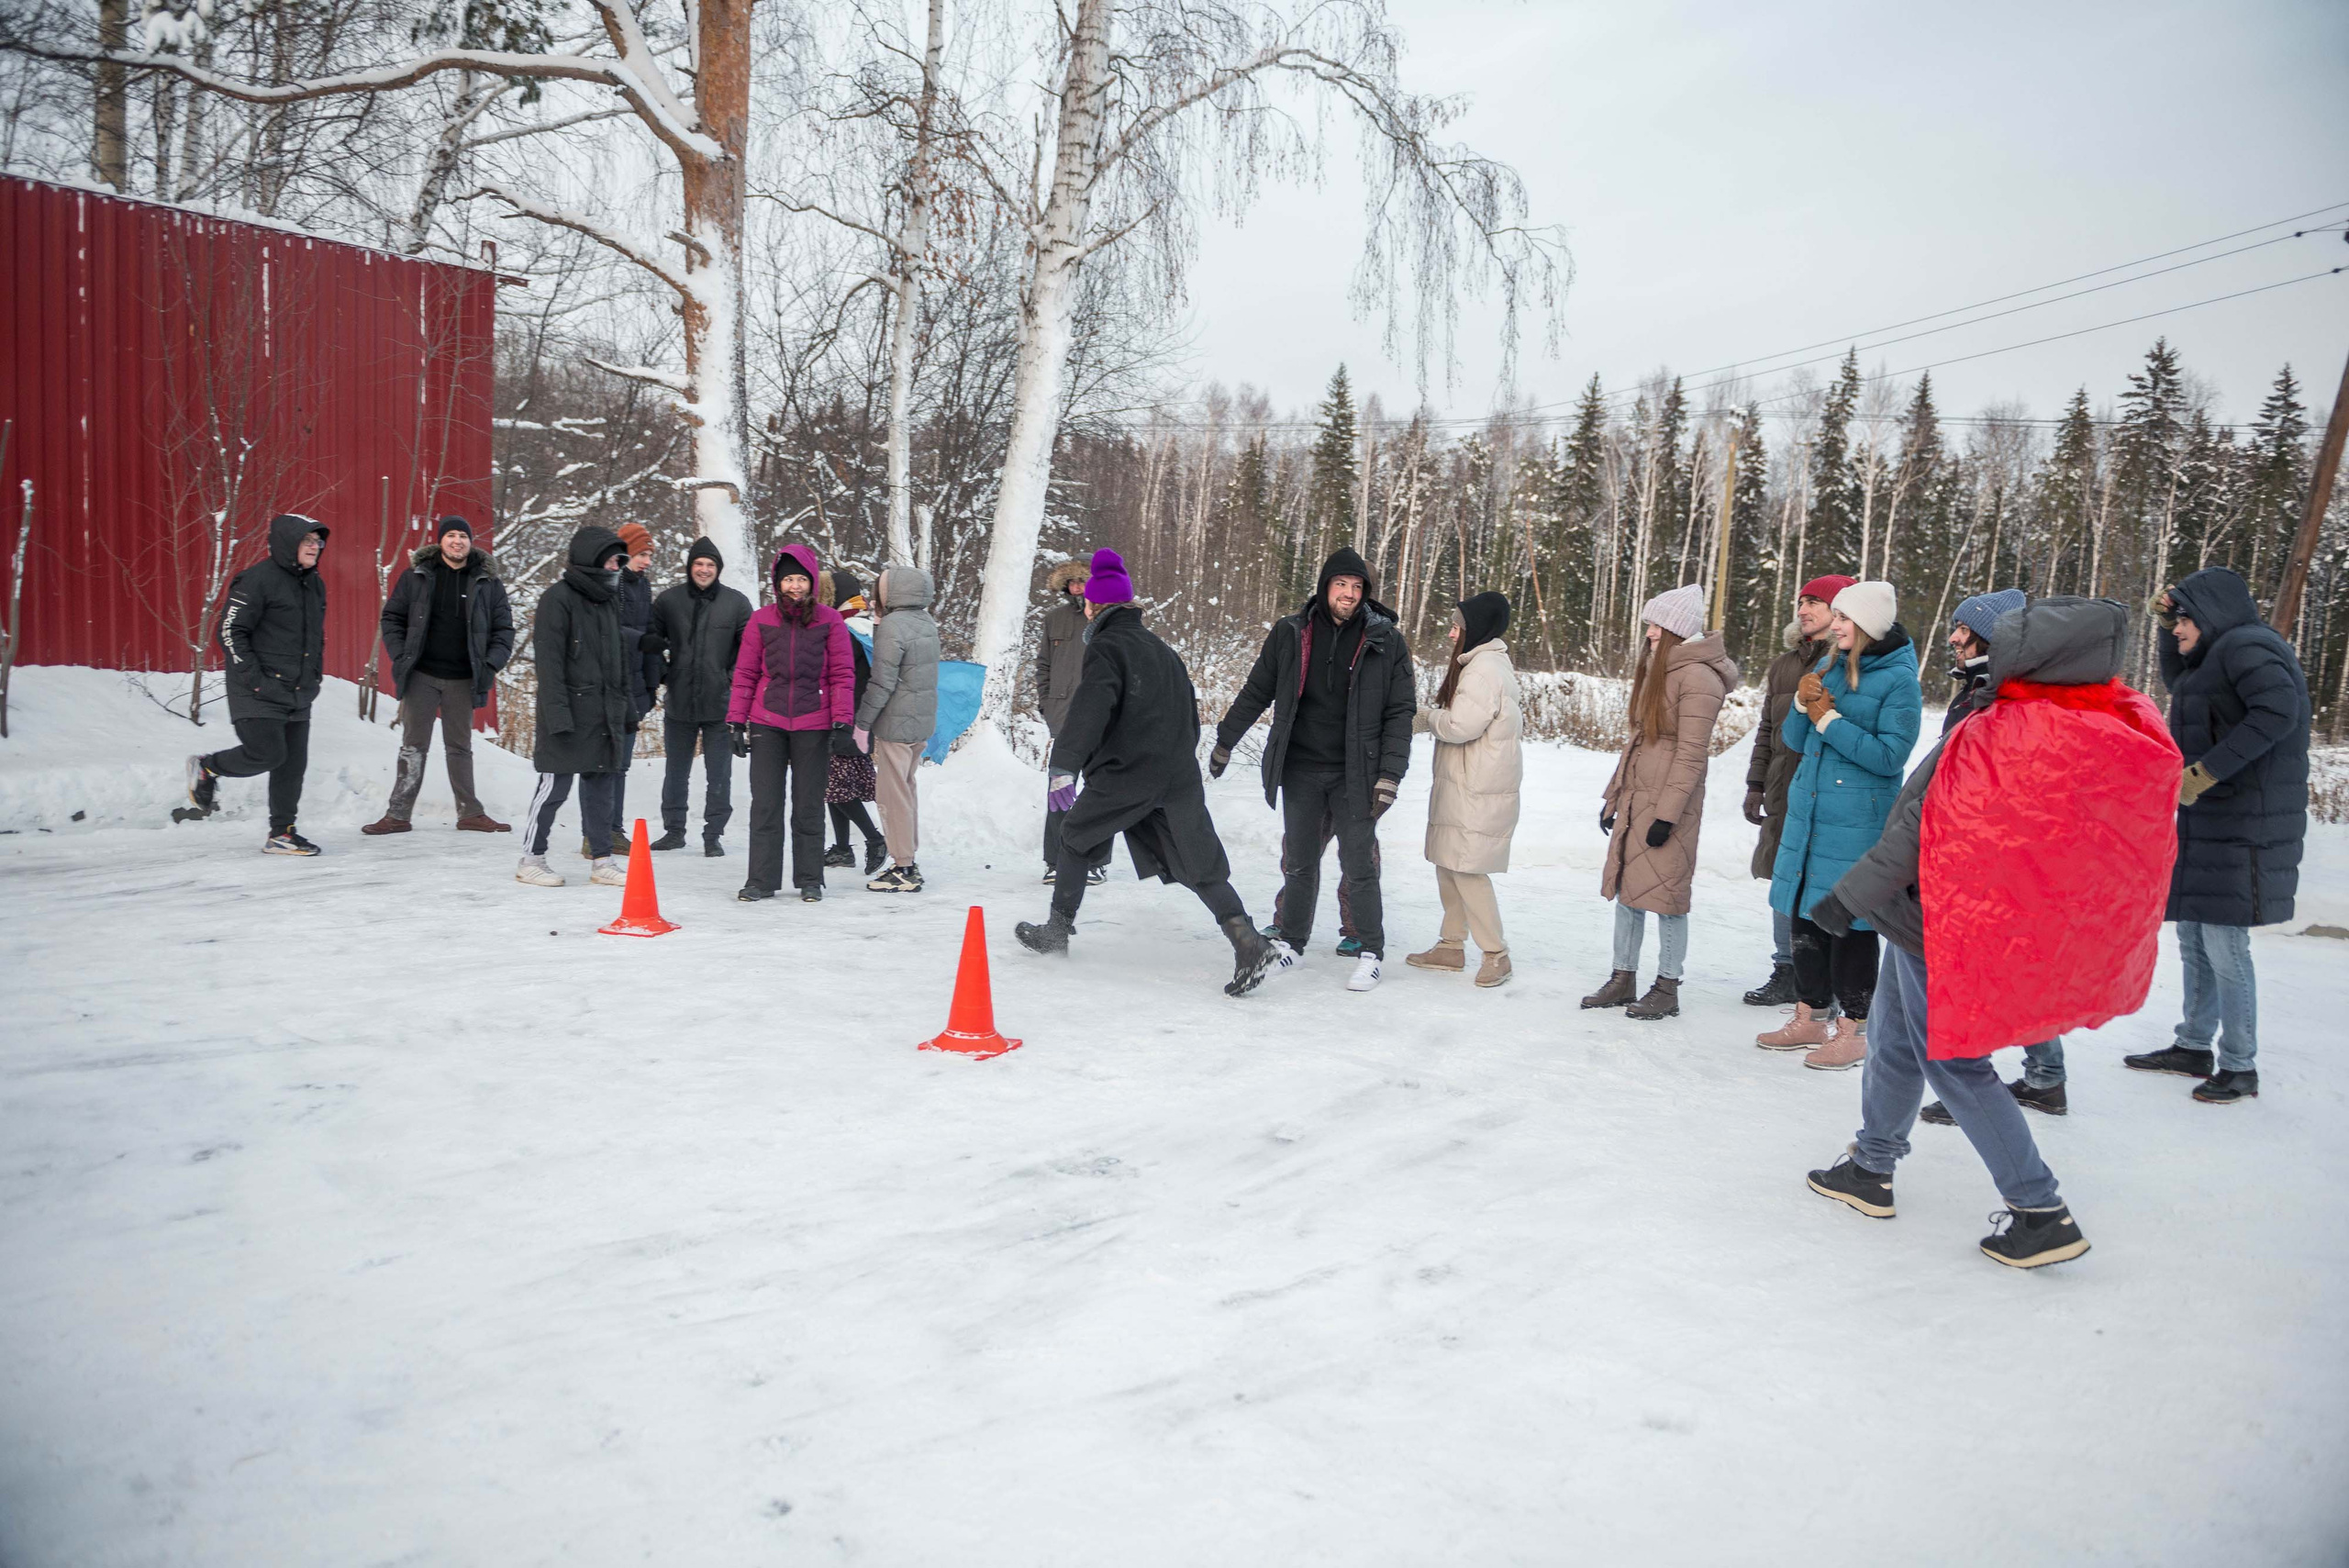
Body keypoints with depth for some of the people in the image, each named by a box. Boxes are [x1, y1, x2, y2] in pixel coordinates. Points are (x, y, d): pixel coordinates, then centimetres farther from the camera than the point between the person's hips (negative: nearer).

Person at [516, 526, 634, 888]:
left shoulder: (609, 599, 15)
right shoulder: (558, 599, -10)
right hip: (569, 710, -7)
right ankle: (531, 859, 9)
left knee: (603, 785, 8)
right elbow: (549, 660, -15)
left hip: (605, 711, 8)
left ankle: (601, 861, 14)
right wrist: (557, 712, -21)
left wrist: (626, 703, 16)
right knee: (555, 786, -3)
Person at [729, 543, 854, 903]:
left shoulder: (829, 620, 1)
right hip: (767, 723, 1)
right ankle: (761, 880, 11)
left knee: (809, 806, 6)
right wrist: (737, 722, 2)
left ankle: (810, 881, 16)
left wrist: (842, 721, -7)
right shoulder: (761, 620, 4)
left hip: (812, 725, -1)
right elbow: (745, 674, 6)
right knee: (764, 803, 2)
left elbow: (842, 674, 0)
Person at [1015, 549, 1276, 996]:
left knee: (1076, 837, 17)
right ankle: (1246, 940, -16)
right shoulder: (1162, 649, 20)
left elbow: (1089, 710, -21)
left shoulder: (1106, 647, -4)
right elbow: (1190, 714, 26)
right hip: (1180, 776, 6)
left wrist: (1064, 766, -27)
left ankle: (1057, 929, 23)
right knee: (1201, 866, 1)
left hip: (1123, 775, -6)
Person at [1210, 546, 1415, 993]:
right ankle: (1290, 941, 24)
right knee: (1299, 862, 10)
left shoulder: (1386, 641, -2)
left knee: (1358, 864, -1)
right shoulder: (1290, 634, 2)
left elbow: (1400, 712, -2)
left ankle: (1371, 952, 11)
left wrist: (1390, 775, -9)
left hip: (1354, 774, -2)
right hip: (1300, 771, 2)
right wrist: (1225, 741, 17)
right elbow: (1255, 693, 13)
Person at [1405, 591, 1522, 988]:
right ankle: (1451, 946, 24)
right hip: (1462, 784, 10)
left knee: (1466, 869, -6)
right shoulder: (1479, 663, 17)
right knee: (1448, 865, 14)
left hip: (1479, 790, -10)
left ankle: (1496, 954, 3)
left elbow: (1460, 726, -22)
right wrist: (1432, 716, 4)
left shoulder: (1484, 669, -16)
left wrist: (1425, 716, -5)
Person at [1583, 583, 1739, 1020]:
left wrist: (1667, 813, -18)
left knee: (1665, 893, -2)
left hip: (1668, 803, -9)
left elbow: (1691, 753, -16)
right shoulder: (1656, 668, 15)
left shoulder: (1697, 676, -13)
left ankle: (1667, 989, 9)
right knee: (1626, 889, 11)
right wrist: (1614, 795, 17)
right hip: (1634, 796, 9)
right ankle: (1623, 979, 20)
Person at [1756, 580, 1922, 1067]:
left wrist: (1829, 719, -16)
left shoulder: (1898, 680, -9)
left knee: (1850, 922, -2)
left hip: (1858, 821, -7)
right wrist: (1803, 704, -7)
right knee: (1804, 915, 12)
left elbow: (1890, 756, -16)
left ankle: (1854, 1030, 10)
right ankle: (1810, 1018, 25)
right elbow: (1795, 740, 13)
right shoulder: (1829, 666, 11)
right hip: (1807, 810, 7)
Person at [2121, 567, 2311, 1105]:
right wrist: (2170, 631, 19)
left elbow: (2277, 709, -26)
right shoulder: (2221, 653, 17)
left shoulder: (2247, 646, -12)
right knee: (2193, 937, 15)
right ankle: (2194, 1047, 26)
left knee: (2225, 946, -6)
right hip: (2207, 821, 10)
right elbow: (2178, 683, 36)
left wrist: (2207, 770, -26)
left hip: (2240, 827, -10)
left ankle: (2240, 1068, 4)